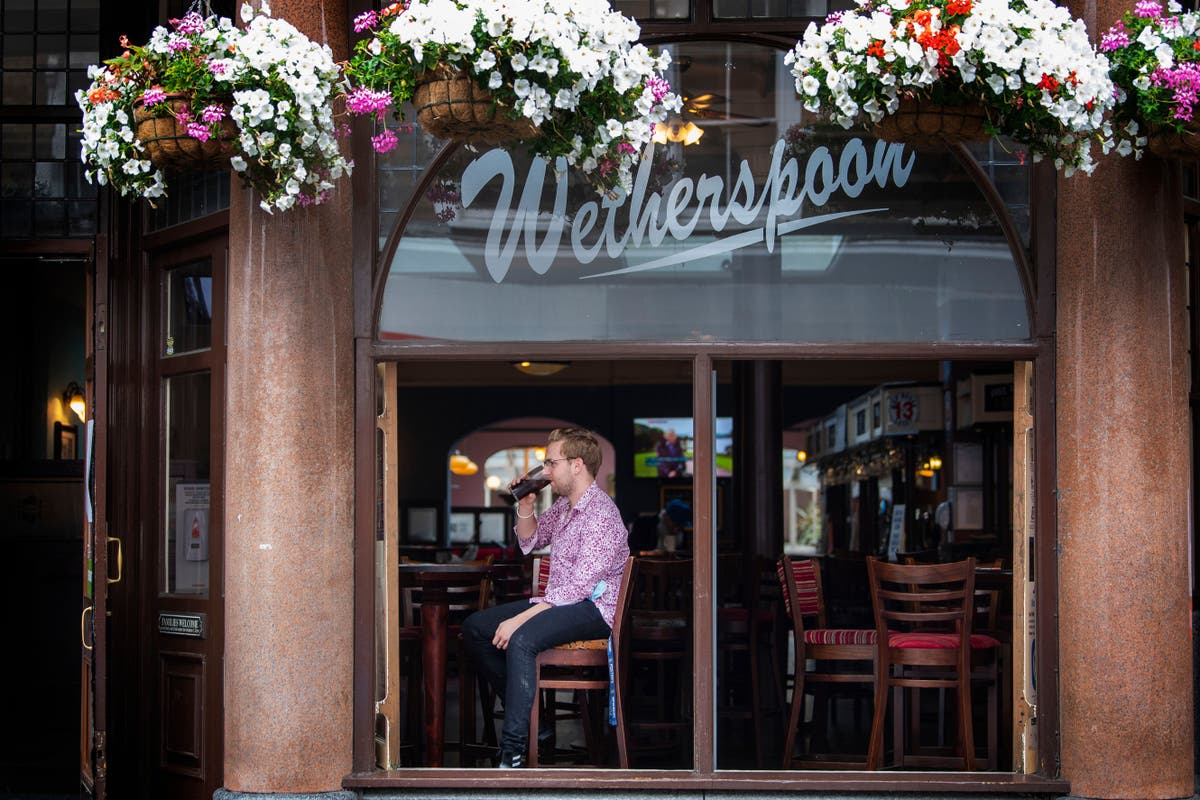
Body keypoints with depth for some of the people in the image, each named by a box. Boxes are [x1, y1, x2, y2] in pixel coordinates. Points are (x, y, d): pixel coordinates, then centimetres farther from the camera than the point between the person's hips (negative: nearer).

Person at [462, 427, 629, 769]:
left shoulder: (600, 514, -20)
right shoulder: (564, 505, 11)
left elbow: (578, 588, -26)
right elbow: (530, 541, 27)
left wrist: (520, 619, -28)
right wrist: (525, 506, 6)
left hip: (594, 608, -10)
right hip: (560, 601, 10)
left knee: (521, 640, -36)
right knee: (474, 627, 4)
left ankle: (513, 751, -36)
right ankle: (527, 715, 4)